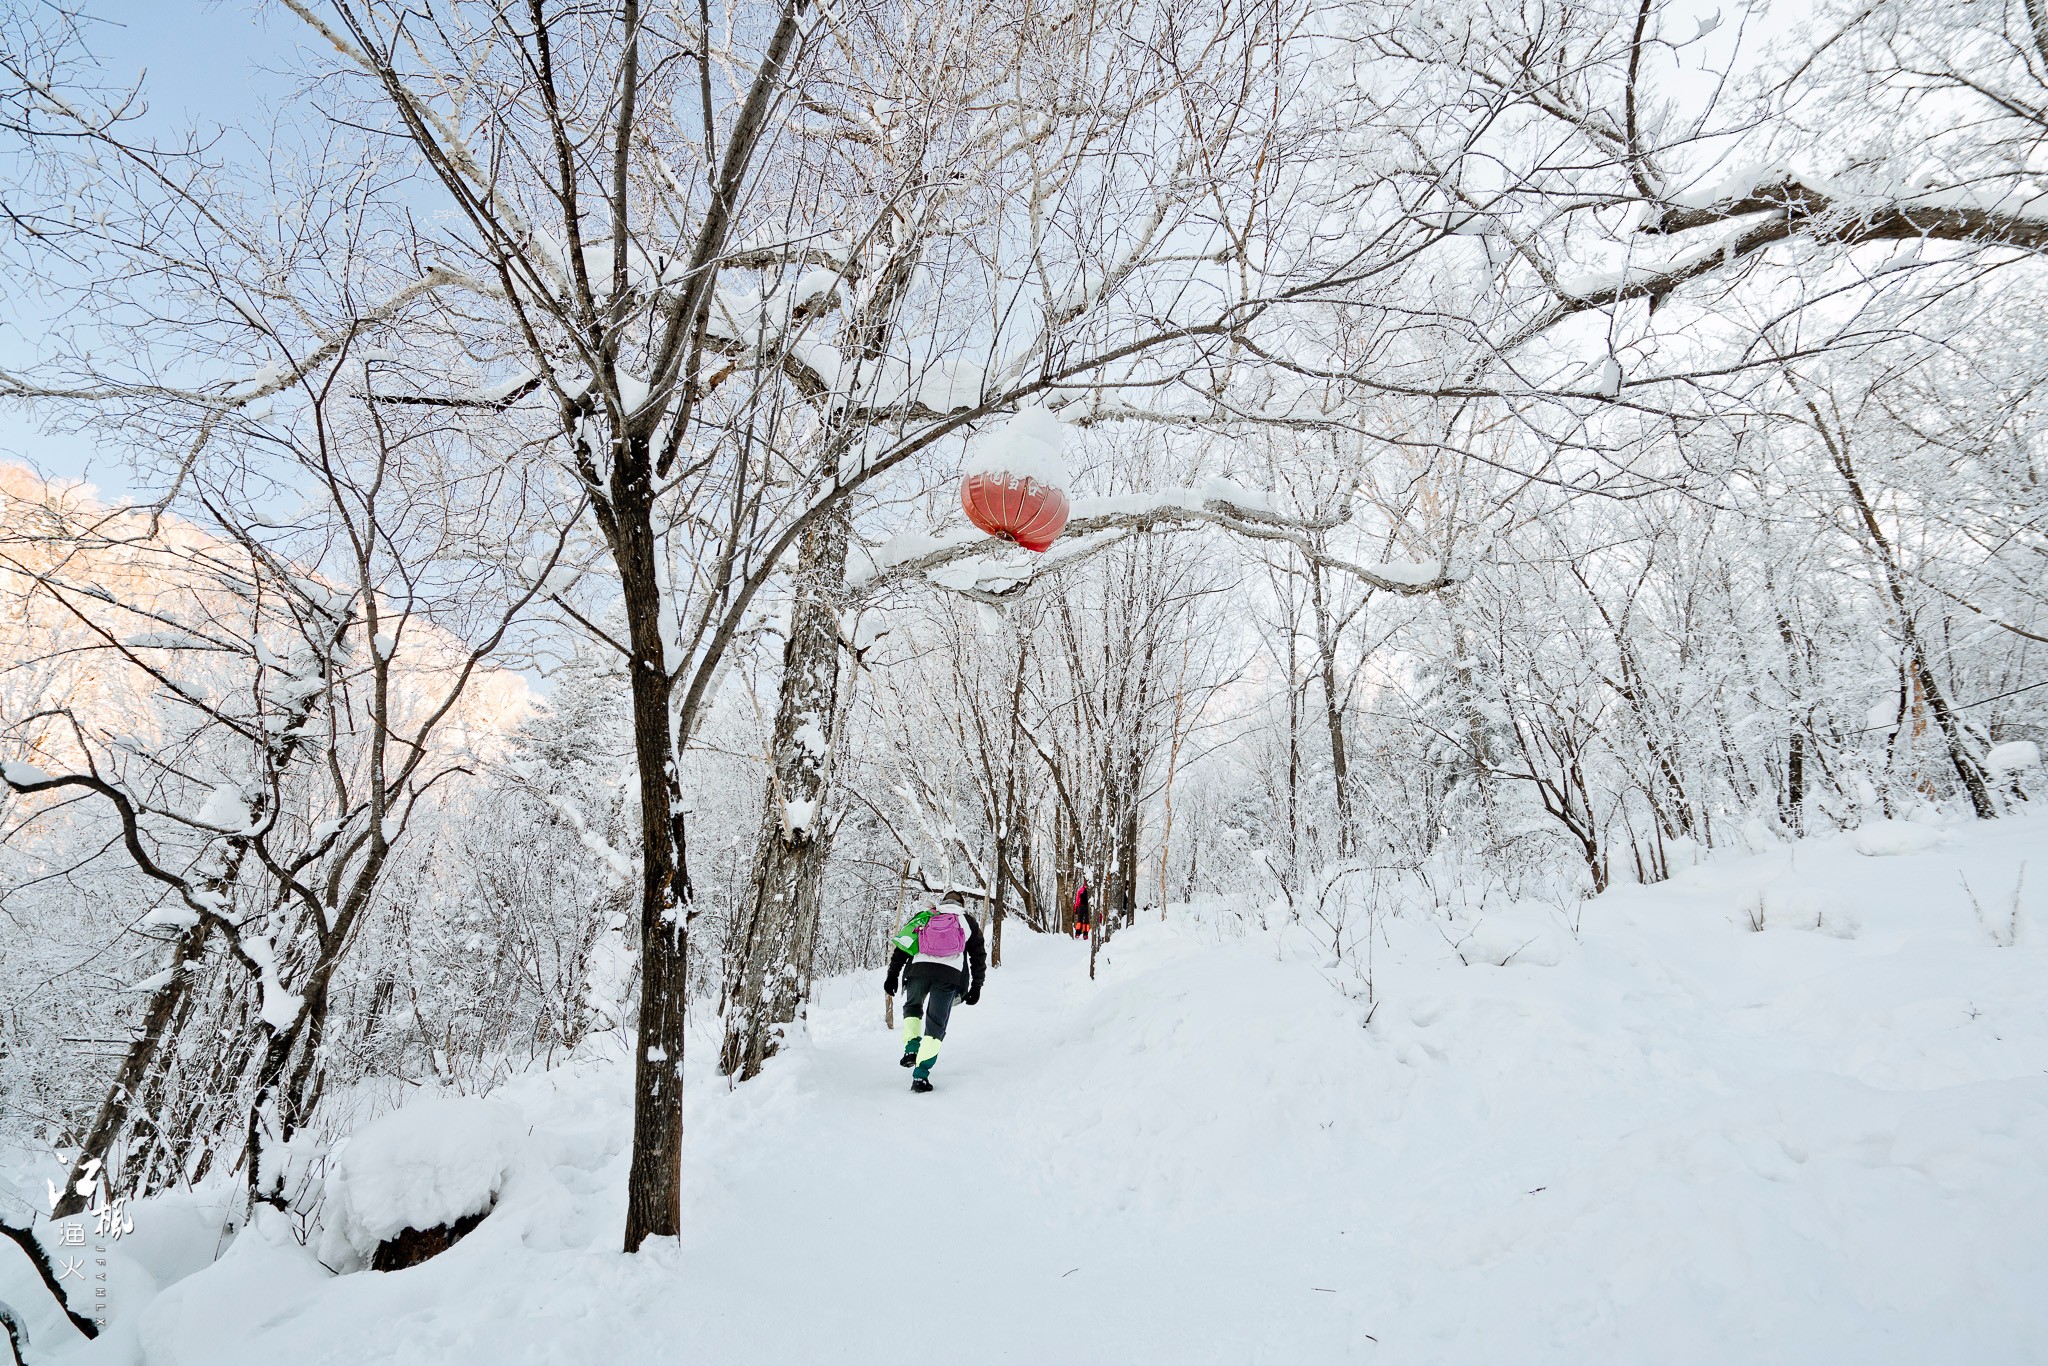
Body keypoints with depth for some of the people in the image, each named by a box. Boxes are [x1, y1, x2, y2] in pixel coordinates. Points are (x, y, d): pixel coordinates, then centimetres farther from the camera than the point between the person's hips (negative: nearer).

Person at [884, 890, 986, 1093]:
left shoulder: (924, 916, 23)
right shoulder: (968, 922, 23)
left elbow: (901, 945, 16)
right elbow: (978, 957, 21)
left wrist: (893, 975, 15)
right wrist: (976, 987, 24)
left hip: (919, 969, 1)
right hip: (950, 974, -1)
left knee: (912, 1007, 29)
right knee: (936, 1025, 4)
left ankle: (911, 1048, 11)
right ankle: (920, 1075, -6)